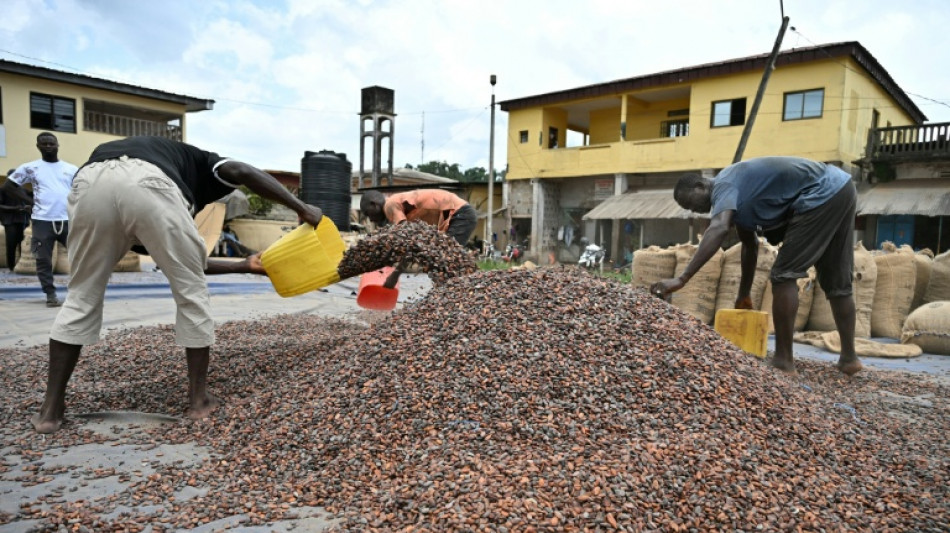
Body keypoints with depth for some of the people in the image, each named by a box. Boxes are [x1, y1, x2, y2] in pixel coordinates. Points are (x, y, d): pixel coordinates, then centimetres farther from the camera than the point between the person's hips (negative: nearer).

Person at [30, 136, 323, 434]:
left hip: (89, 182, 5)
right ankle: (199, 398, 21)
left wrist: (244, 266, 54)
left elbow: (186, 264, 44)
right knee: (191, 291, 13)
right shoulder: (192, 161, 38)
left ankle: (51, 408, 24)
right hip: (149, 185, -5)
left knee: (82, 296, 22)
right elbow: (241, 172, 15)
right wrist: (301, 209, 18)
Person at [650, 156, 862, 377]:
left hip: (822, 194, -10)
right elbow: (750, 245, 24)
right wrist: (743, 294, 31)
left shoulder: (724, 186, -13)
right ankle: (849, 357, 26)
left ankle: (783, 361, -3)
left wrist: (681, 279, -41)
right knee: (836, 281, 16)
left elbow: (719, 228, -34)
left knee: (784, 274, -8)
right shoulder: (737, 193, 16)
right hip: (841, 190, 10)